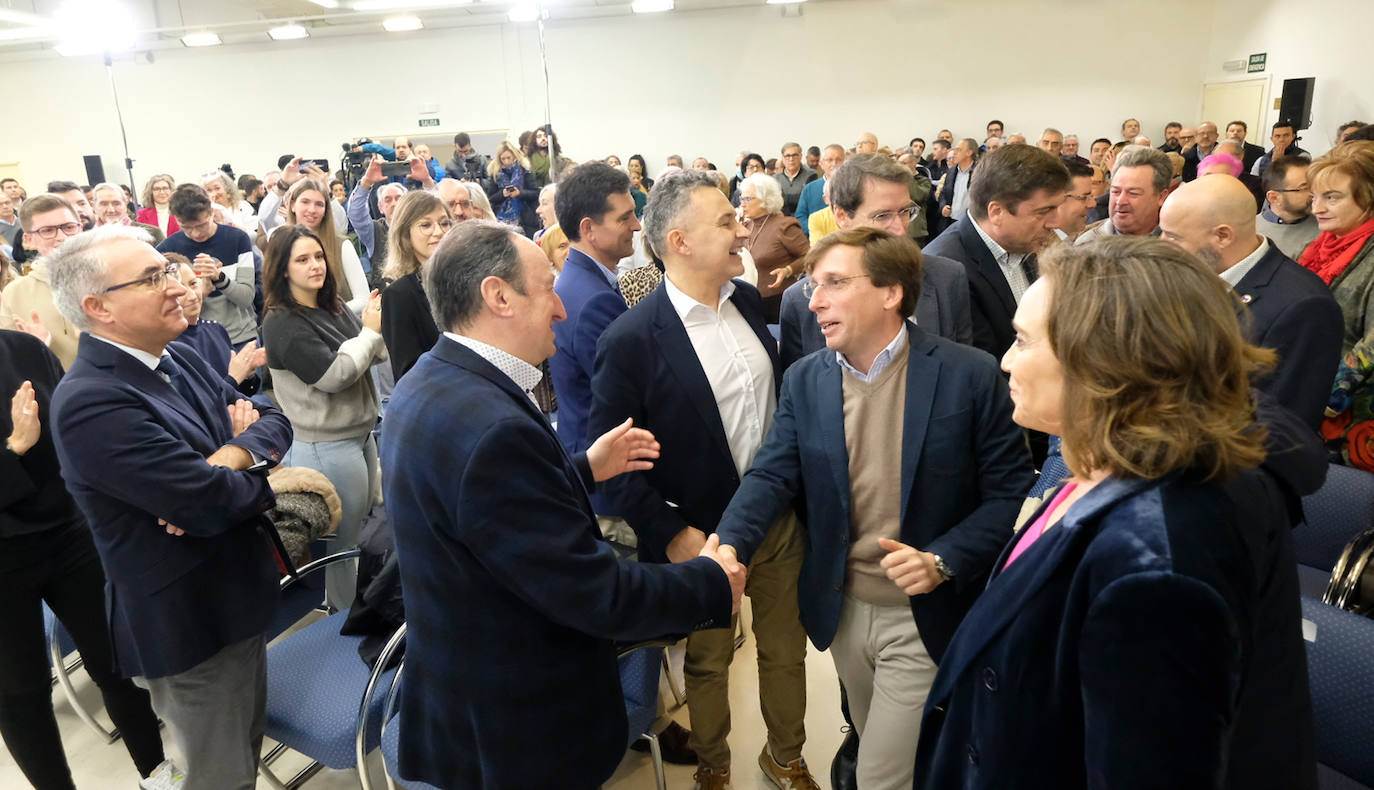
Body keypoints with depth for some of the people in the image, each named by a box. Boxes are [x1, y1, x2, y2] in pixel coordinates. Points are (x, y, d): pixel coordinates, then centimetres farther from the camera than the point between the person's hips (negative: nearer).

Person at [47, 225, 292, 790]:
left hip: (237, 602, 8)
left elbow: (274, 421, 0)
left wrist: (233, 457, -21)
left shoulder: (175, 361, 3)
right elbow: (213, 503, -30)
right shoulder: (90, 403, -25)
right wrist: (259, 467, -9)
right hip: (189, 628, -8)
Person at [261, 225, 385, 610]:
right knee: (342, 543, 4)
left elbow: (378, 353, 11)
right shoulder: (282, 324, -15)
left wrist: (378, 322, -9)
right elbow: (331, 375, -21)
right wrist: (370, 332, -13)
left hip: (361, 434, 8)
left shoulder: (334, 309, 7)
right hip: (327, 447, -8)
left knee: (367, 526, 20)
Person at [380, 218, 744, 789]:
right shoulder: (491, 428, -32)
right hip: (519, 728, -8)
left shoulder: (428, 386, -1)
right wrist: (712, 583, -13)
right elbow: (595, 595, -28)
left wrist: (584, 468, 11)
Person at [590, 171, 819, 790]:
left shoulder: (748, 300, -1)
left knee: (786, 650, 21)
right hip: (702, 536, -5)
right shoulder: (631, 339, -20)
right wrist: (669, 533, -17)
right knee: (707, 662, 19)